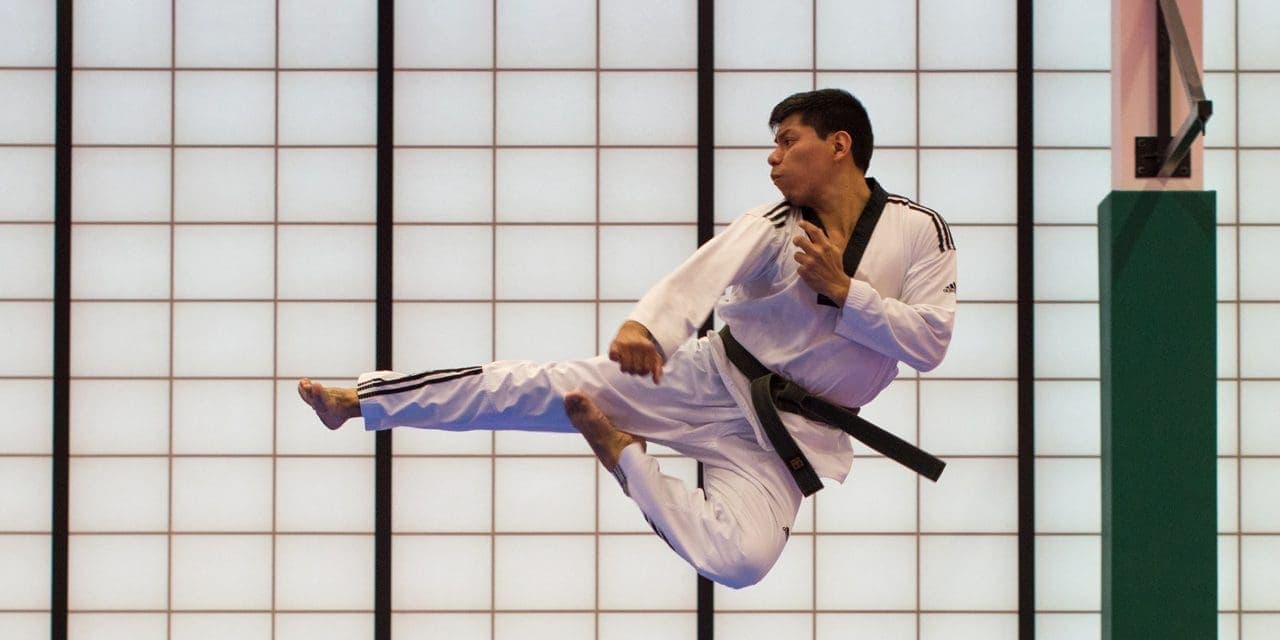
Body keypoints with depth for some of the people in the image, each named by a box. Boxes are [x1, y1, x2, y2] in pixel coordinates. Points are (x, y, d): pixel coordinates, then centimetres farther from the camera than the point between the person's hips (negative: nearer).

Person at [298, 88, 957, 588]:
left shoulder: (920, 231, -9)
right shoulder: (773, 226, -7)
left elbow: (929, 342, -14)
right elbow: (701, 273, -26)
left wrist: (840, 288, -23)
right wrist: (642, 323, -47)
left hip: (789, 432, -1)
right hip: (712, 378, 1)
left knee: (740, 561, -27)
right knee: (538, 386, -8)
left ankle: (626, 455, -3)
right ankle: (355, 401, 0)